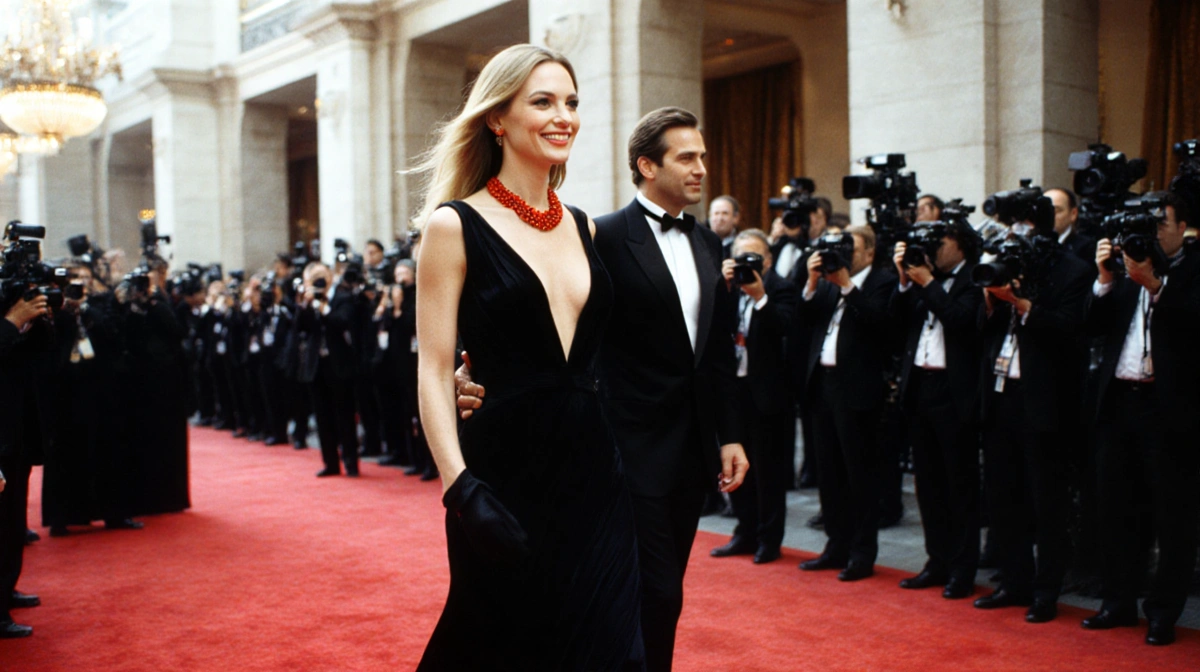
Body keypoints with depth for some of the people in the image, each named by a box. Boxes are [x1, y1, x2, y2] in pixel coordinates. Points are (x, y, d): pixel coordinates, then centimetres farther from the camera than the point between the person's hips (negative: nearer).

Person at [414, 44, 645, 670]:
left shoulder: (584, 227, 11)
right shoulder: (457, 224, -5)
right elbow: (434, 371, -9)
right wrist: (461, 488, -20)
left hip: (593, 471, 5)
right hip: (506, 472, -5)